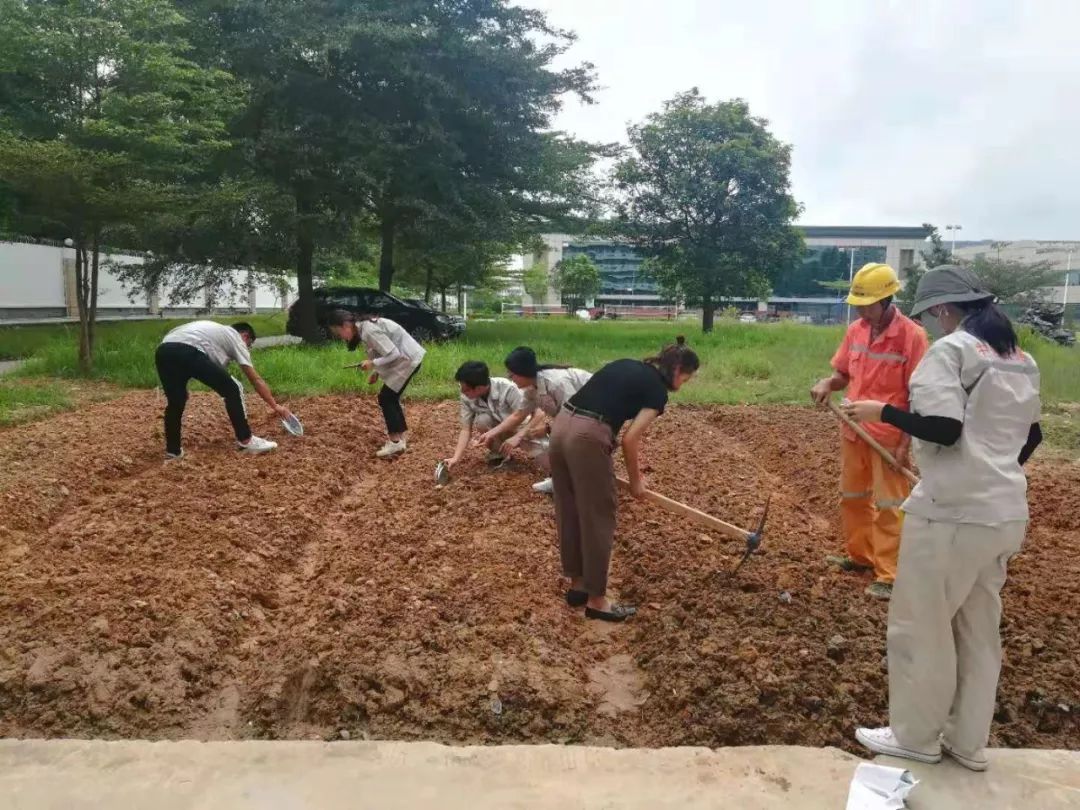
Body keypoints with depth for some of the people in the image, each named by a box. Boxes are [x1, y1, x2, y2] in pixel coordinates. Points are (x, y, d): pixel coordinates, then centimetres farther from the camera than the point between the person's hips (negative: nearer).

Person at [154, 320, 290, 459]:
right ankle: (246, 441, 10)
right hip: (188, 352, -8)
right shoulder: (236, 338, 20)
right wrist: (275, 406, 20)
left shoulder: (219, 331, 40)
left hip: (163, 351, 8)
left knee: (175, 402, 25)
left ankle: (173, 450, 29)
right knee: (233, 389, 5)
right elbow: (256, 380, 17)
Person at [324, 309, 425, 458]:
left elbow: (393, 354, -25)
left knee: (386, 398, -6)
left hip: (408, 359, -10)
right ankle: (402, 434, 28)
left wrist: (373, 363, -18)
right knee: (391, 397, 16)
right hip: (405, 358, 10)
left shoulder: (369, 331, -25)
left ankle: (395, 442, -2)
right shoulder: (364, 327, 5)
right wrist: (377, 371, 8)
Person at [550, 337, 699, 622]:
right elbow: (630, 440, -5)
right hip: (587, 437, -8)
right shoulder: (657, 390, 1)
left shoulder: (627, 367, 22)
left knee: (569, 513, 19)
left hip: (561, 426, 8)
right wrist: (636, 481, 10)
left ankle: (577, 585, 34)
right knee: (598, 520, 6)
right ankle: (596, 600, 17)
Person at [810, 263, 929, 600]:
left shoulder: (912, 335, -16)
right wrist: (827, 384, -10)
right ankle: (860, 555, 36)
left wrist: (906, 441, -16)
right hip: (853, 431, 7)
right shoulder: (855, 331, 1)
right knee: (851, 498, 18)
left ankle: (887, 576, 11)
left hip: (889, 436, -6)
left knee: (888, 507, 2)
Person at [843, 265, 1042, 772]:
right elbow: (1031, 435, 20)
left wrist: (882, 412, -10)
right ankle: (967, 742, 28)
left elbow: (943, 428, -21)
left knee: (921, 627, 6)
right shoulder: (1021, 359, 14)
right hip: (1006, 514, 9)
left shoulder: (950, 350, -11)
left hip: (953, 513, -8)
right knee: (980, 630, 17)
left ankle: (916, 736, 20)